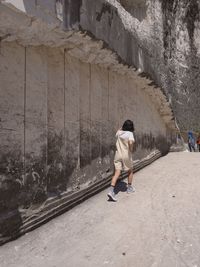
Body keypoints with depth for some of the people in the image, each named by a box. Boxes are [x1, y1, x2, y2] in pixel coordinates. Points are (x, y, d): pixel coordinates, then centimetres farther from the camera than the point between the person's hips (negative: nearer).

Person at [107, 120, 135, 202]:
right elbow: (130, 142, -30)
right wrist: (131, 150, -14)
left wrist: (122, 127, 25)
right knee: (130, 171, 21)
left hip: (118, 154, 4)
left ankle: (111, 191, -15)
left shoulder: (119, 132, 4)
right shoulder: (130, 134, -11)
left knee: (117, 173, -1)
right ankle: (129, 188, 34)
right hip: (127, 155, -4)